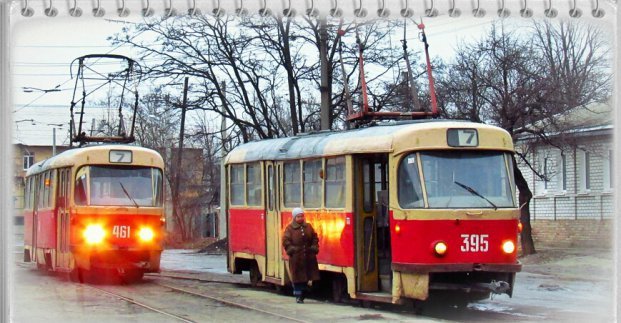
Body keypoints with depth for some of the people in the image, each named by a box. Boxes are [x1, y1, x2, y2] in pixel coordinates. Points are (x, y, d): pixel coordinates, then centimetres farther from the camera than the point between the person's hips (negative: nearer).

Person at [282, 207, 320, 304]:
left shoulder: (308, 226, 9)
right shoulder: (290, 228, -2)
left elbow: (315, 238, 12)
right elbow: (286, 241, -4)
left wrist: (314, 248, -1)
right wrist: (291, 250, -14)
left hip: (308, 257, 4)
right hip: (296, 257, -4)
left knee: (306, 277, 9)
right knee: (297, 277, -2)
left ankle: (302, 294, 22)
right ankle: (298, 296, 5)